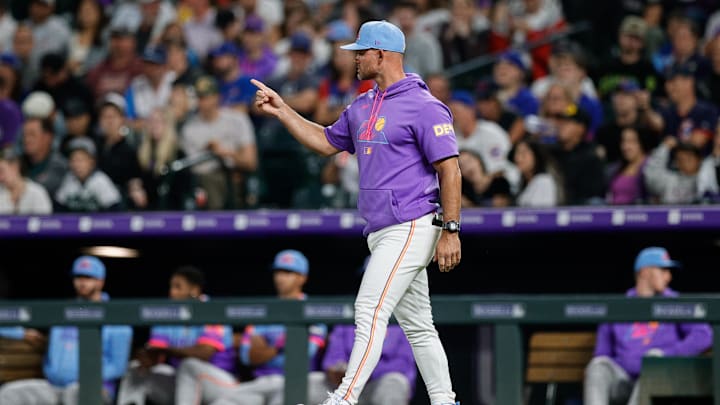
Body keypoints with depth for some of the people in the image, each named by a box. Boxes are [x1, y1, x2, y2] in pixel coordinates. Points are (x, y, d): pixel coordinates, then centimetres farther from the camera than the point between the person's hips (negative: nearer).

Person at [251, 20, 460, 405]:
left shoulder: (423, 106, -12)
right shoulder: (362, 107, 16)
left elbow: (450, 169, -14)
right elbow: (327, 142, 29)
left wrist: (450, 231, -18)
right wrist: (282, 111, 20)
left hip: (411, 227, -9)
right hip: (384, 234, 9)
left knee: (370, 310, -16)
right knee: (416, 323, 10)